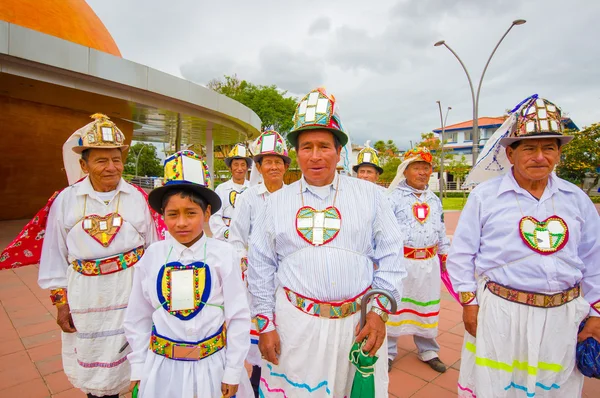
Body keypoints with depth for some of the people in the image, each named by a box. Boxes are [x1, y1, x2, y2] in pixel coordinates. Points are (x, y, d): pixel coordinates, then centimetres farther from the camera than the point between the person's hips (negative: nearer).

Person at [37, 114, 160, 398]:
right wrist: (61, 302, 3)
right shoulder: (66, 201, -5)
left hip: (131, 292, 0)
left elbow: (152, 249, 2)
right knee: (94, 366, 18)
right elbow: (55, 256, 2)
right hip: (87, 297, 1)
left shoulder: (136, 198, -5)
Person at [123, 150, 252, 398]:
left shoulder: (223, 254, -15)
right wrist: (139, 369, 7)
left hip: (212, 365, -1)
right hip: (162, 367, 2)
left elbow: (238, 317, -8)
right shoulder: (152, 256, -7)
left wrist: (233, 373, -4)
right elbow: (137, 319, 4)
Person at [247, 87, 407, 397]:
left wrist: (380, 311, -6)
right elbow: (260, 267, 5)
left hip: (358, 322, 0)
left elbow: (390, 257, 1)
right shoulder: (276, 202, 3)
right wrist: (265, 323, 3)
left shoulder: (370, 195, 2)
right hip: (295, 324, 1)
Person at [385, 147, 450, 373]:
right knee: (394, 305, 6)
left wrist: (445, 254, 18)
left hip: (429, 262, 6)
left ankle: (428, 351, 36)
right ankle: (388, 351, 23)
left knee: (427, 307, 17)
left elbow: (441, 230, 19)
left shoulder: (435, 200, 11)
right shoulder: (394, 197, -9)